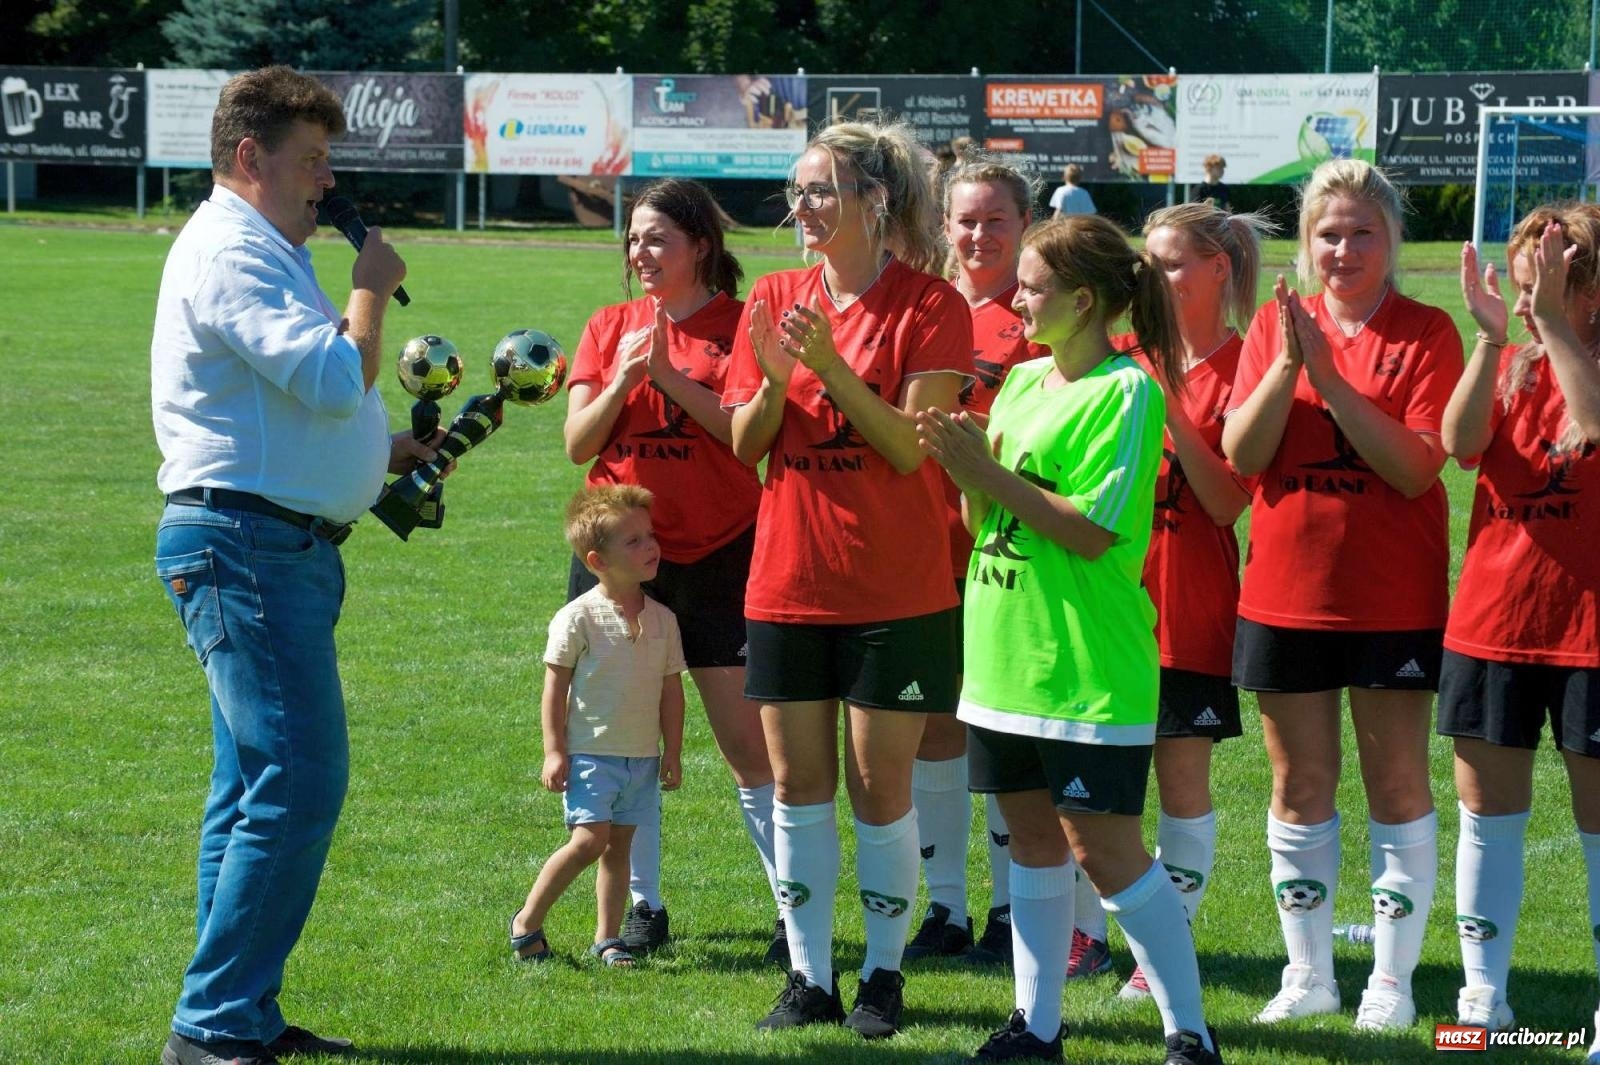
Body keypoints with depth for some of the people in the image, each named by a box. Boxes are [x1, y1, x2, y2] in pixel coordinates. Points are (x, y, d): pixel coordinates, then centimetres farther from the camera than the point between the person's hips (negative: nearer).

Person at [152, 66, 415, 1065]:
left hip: (281, 549, 11)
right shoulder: (232, 253, -13)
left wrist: (388, 453, 16)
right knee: (300, 784, -15)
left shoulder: (265, 254, 21)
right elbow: (337, 381, -23)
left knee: (258, 788, 13)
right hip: (250, 543, -11)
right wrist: (371, 288, -7)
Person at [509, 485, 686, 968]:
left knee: (619, 845, 8)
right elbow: (555, 689, -6)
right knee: (589, 839, -13)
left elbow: (671, 689, 11)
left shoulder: (662, 620, 4)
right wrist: (554, 751, -10)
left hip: (642, 757, 5)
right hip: (590, 753, -5)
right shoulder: (577, 619, -10)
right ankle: (526, 923, 1)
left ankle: (607, 938, 15)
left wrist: (672, 752, 9)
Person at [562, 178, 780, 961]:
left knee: (750, 743, -3)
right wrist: (622, 380, -13)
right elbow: (578, 443, 3)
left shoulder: (739, 325, -2)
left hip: (719, 554, -3)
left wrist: (670, 375, -19)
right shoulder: (609, 327, 9)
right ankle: (644, 905, 16)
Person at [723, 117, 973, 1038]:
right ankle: (810, 978, 14)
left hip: (895, 589, -4)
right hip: (789, 581, 4)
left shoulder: (929, 307, -6)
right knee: (799, 784, 6)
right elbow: (743, 445, 5)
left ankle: (885, 975, 12)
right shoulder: (775, 299, 7)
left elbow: (912, 445, -14)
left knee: (881, 787, 0)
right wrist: (774, 380, -15)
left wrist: (832, 364, -24)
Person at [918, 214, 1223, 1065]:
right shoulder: (1021, 383, 11)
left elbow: (1092, 530, -18)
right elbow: (986, 521, 13)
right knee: (1032, 837, 13)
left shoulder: (1127, 392, -12)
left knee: (1104, 849, -6)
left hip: (1089, 667, -7)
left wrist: (989, 471, -17)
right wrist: (965, 470, -7)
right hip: (1005, 653, 7)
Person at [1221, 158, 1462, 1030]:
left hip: (1391, 599, -3)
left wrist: (1330, 377, -21)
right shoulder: (1275, 325, 4)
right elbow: (1240, 453, -6)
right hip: (1286, 592, 3)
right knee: (1299, 788, 9)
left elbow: (1417, 467, -17)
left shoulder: (1425, 333, -5)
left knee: (1397, 788, 2)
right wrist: (1288, 363, -19)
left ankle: (1392, 981, 9)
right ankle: (1307, 975, 19)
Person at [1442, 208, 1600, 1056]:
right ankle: (1483, 996, 18)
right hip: (1493, 619, 4)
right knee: (1487, 809, 9)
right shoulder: (1508, 366, 8)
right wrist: (1492, 335, -20)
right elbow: (1460, 442, -10)